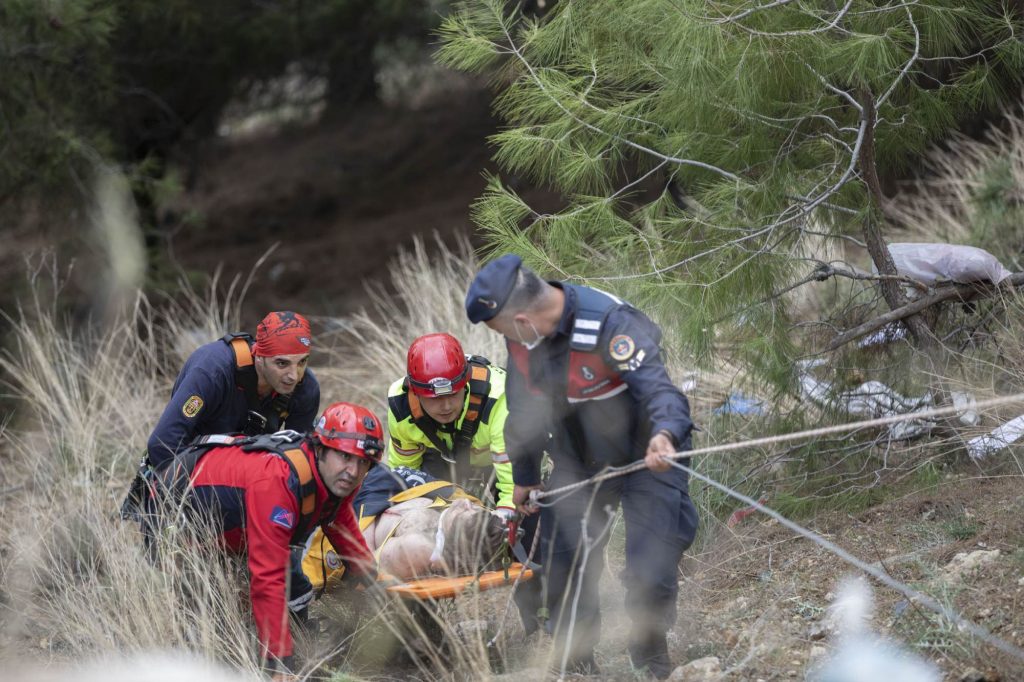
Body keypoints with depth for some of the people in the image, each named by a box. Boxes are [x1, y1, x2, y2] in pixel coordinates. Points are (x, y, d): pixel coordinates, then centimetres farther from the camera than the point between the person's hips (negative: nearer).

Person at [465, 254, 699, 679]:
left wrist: (664, 434, -62)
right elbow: (522, 408, 7)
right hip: (578, 464, 6)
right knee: (565, 575, 8)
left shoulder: (611, 324, -32)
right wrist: (524, 476, 17)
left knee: (650, 576, -10)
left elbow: (657, 385, -42)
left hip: (644, 458, -6)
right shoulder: (521, 336, -8)